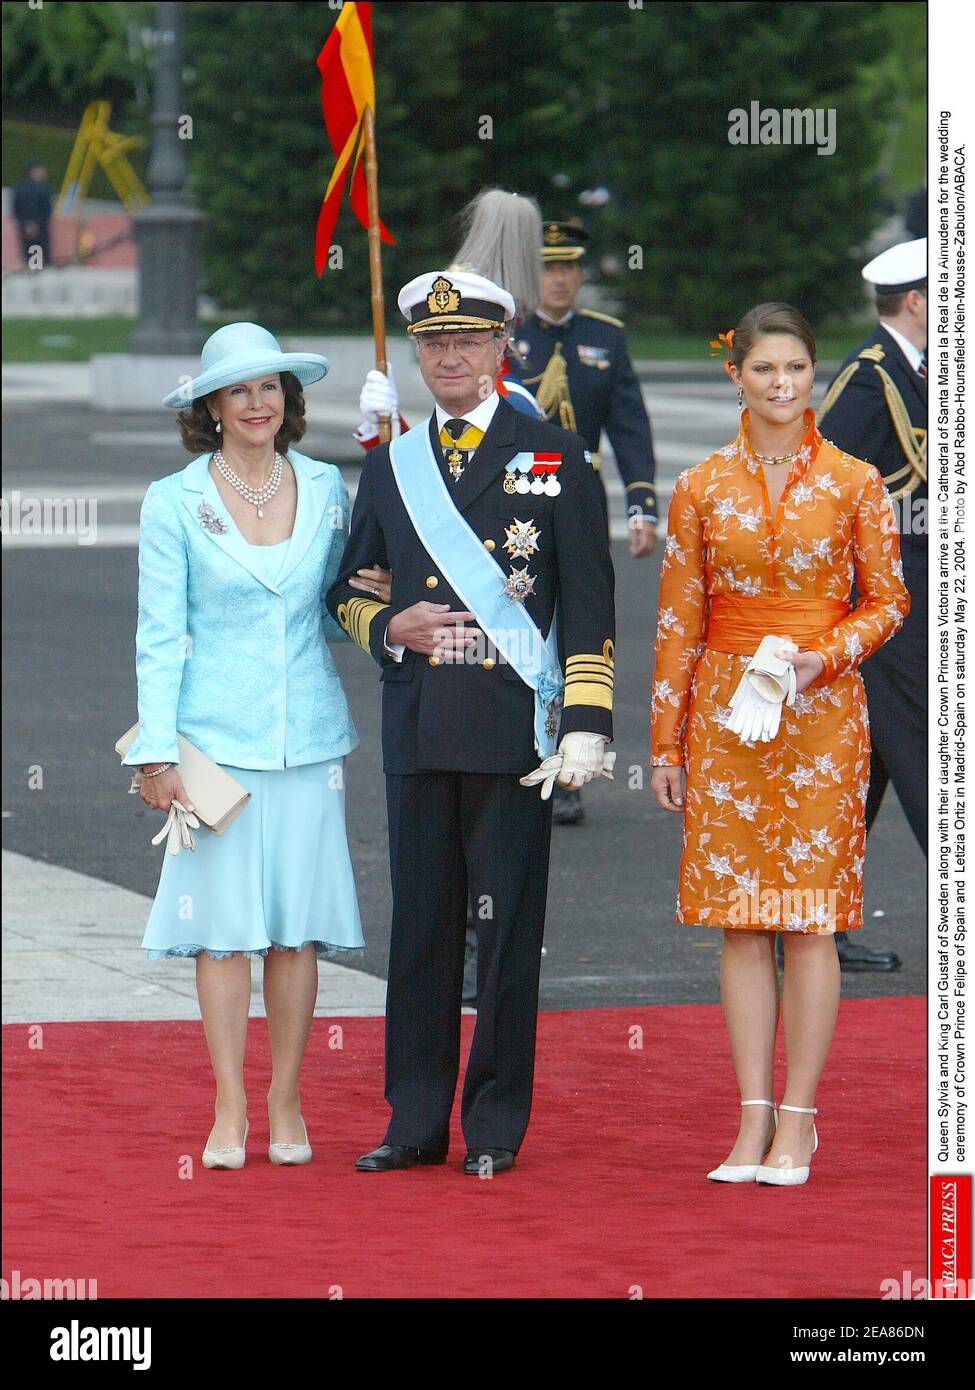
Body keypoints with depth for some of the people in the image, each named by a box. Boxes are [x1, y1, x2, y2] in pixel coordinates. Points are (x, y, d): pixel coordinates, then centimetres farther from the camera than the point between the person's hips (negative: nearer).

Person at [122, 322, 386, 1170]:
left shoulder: (325, 489, 7)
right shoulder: (175, 503, 0)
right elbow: (160, 635, 0)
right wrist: (156, 751, -5)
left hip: (306, 734, 2)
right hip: (218, 736, -2)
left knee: (299, 922, 2)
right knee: (225, 920, -2)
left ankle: (286, 1104, 11)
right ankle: (229, 1109, 5)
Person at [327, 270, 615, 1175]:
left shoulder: (554, 459, 3)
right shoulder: (391, 466, 13)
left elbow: (588, 603, 0)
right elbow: (349, 590, 21)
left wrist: (585, 723, -8)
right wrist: (392, 627, -2)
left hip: (513, 727, -3)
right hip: (417, 728, 3)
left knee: (507, 929, 0)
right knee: (420, 926, 6)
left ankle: (497, 1125, 7)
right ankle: (416, 1121, 12)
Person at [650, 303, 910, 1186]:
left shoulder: (854, 483, 0)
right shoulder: (702, 488, 5)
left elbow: (888, 601, 3)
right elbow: (678, 621, 7)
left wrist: (824, 657, -14)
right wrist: (665, 742, 5)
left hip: (819, 714, -2)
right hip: (725, 712, 2)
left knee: (809, 918, -3)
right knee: (740, 920, 2)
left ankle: (798, 1120, 3)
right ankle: (755, 1120, 8)